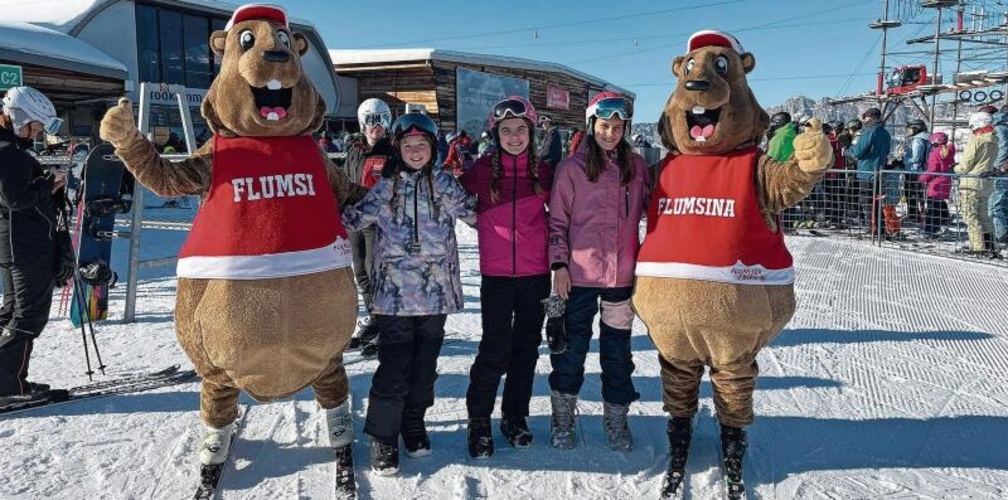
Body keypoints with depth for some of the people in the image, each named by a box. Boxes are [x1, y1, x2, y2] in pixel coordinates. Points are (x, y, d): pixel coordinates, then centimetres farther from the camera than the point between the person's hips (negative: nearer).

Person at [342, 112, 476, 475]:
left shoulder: (444, 183, 6)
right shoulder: (386, 187, 3)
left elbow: (474, 210, 10)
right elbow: (354, 218, 5)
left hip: (436, 291, 2)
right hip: (395, 292, -2)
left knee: (424, 363, 12)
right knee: (394, 367, -3)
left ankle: (414, 423, 32)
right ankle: (383, 436, 12)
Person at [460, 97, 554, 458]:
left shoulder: (543, 171, 4)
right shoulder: (482, 170, -1)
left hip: (535, 274, 3)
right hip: (497, 275, -2)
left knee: (526, 348, 11)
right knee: (495, 351, -3)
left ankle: (515, 417, 28)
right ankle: (479, 420, 17)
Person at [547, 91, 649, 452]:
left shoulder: (636, 166, 6)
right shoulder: (573, 167, -3)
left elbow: (649, 211, 14)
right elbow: (558, 220, -1)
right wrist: (559, 263, -7)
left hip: (622, 274, 3)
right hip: (579, 273, -2)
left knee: (618, 349, 12)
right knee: (572, 346, 7)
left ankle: (617, 421, 27)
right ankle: (563, 420, 24)